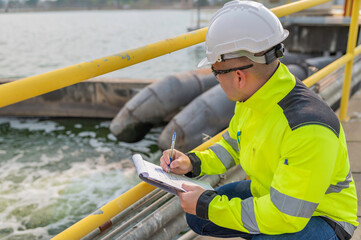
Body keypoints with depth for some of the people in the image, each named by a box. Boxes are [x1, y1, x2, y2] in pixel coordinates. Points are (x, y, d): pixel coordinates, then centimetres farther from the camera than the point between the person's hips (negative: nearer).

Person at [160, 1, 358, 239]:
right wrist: (193, 162, -9)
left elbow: (285, 215, -31)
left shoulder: (308, 127, -35)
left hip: (319, 216, -7)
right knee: (198, 218, 3)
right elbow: (232, 145, 9)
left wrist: (208, 206, -25)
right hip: (271, 193, 8)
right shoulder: (252, 97, -8)